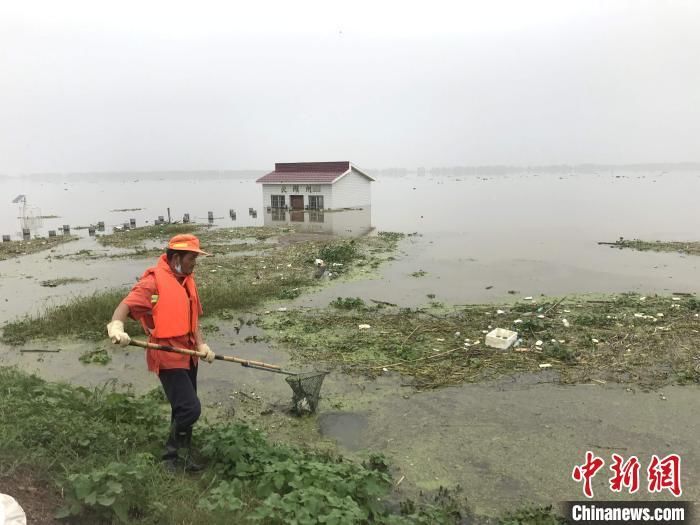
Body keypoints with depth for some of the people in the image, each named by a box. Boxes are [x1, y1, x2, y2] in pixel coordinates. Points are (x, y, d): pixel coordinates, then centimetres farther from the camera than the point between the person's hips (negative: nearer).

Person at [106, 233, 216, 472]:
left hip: (188, 354, 8)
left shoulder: (187, 280, 12)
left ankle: (183, 455, 33)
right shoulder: (154, 280, -14)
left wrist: (201, 345, 2)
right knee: (190, 409, -11)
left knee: (183, 409, 17)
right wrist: (116, 325, -45)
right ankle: (171, 457, 10)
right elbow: (127, 303, -25)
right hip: (167, 356, -8)